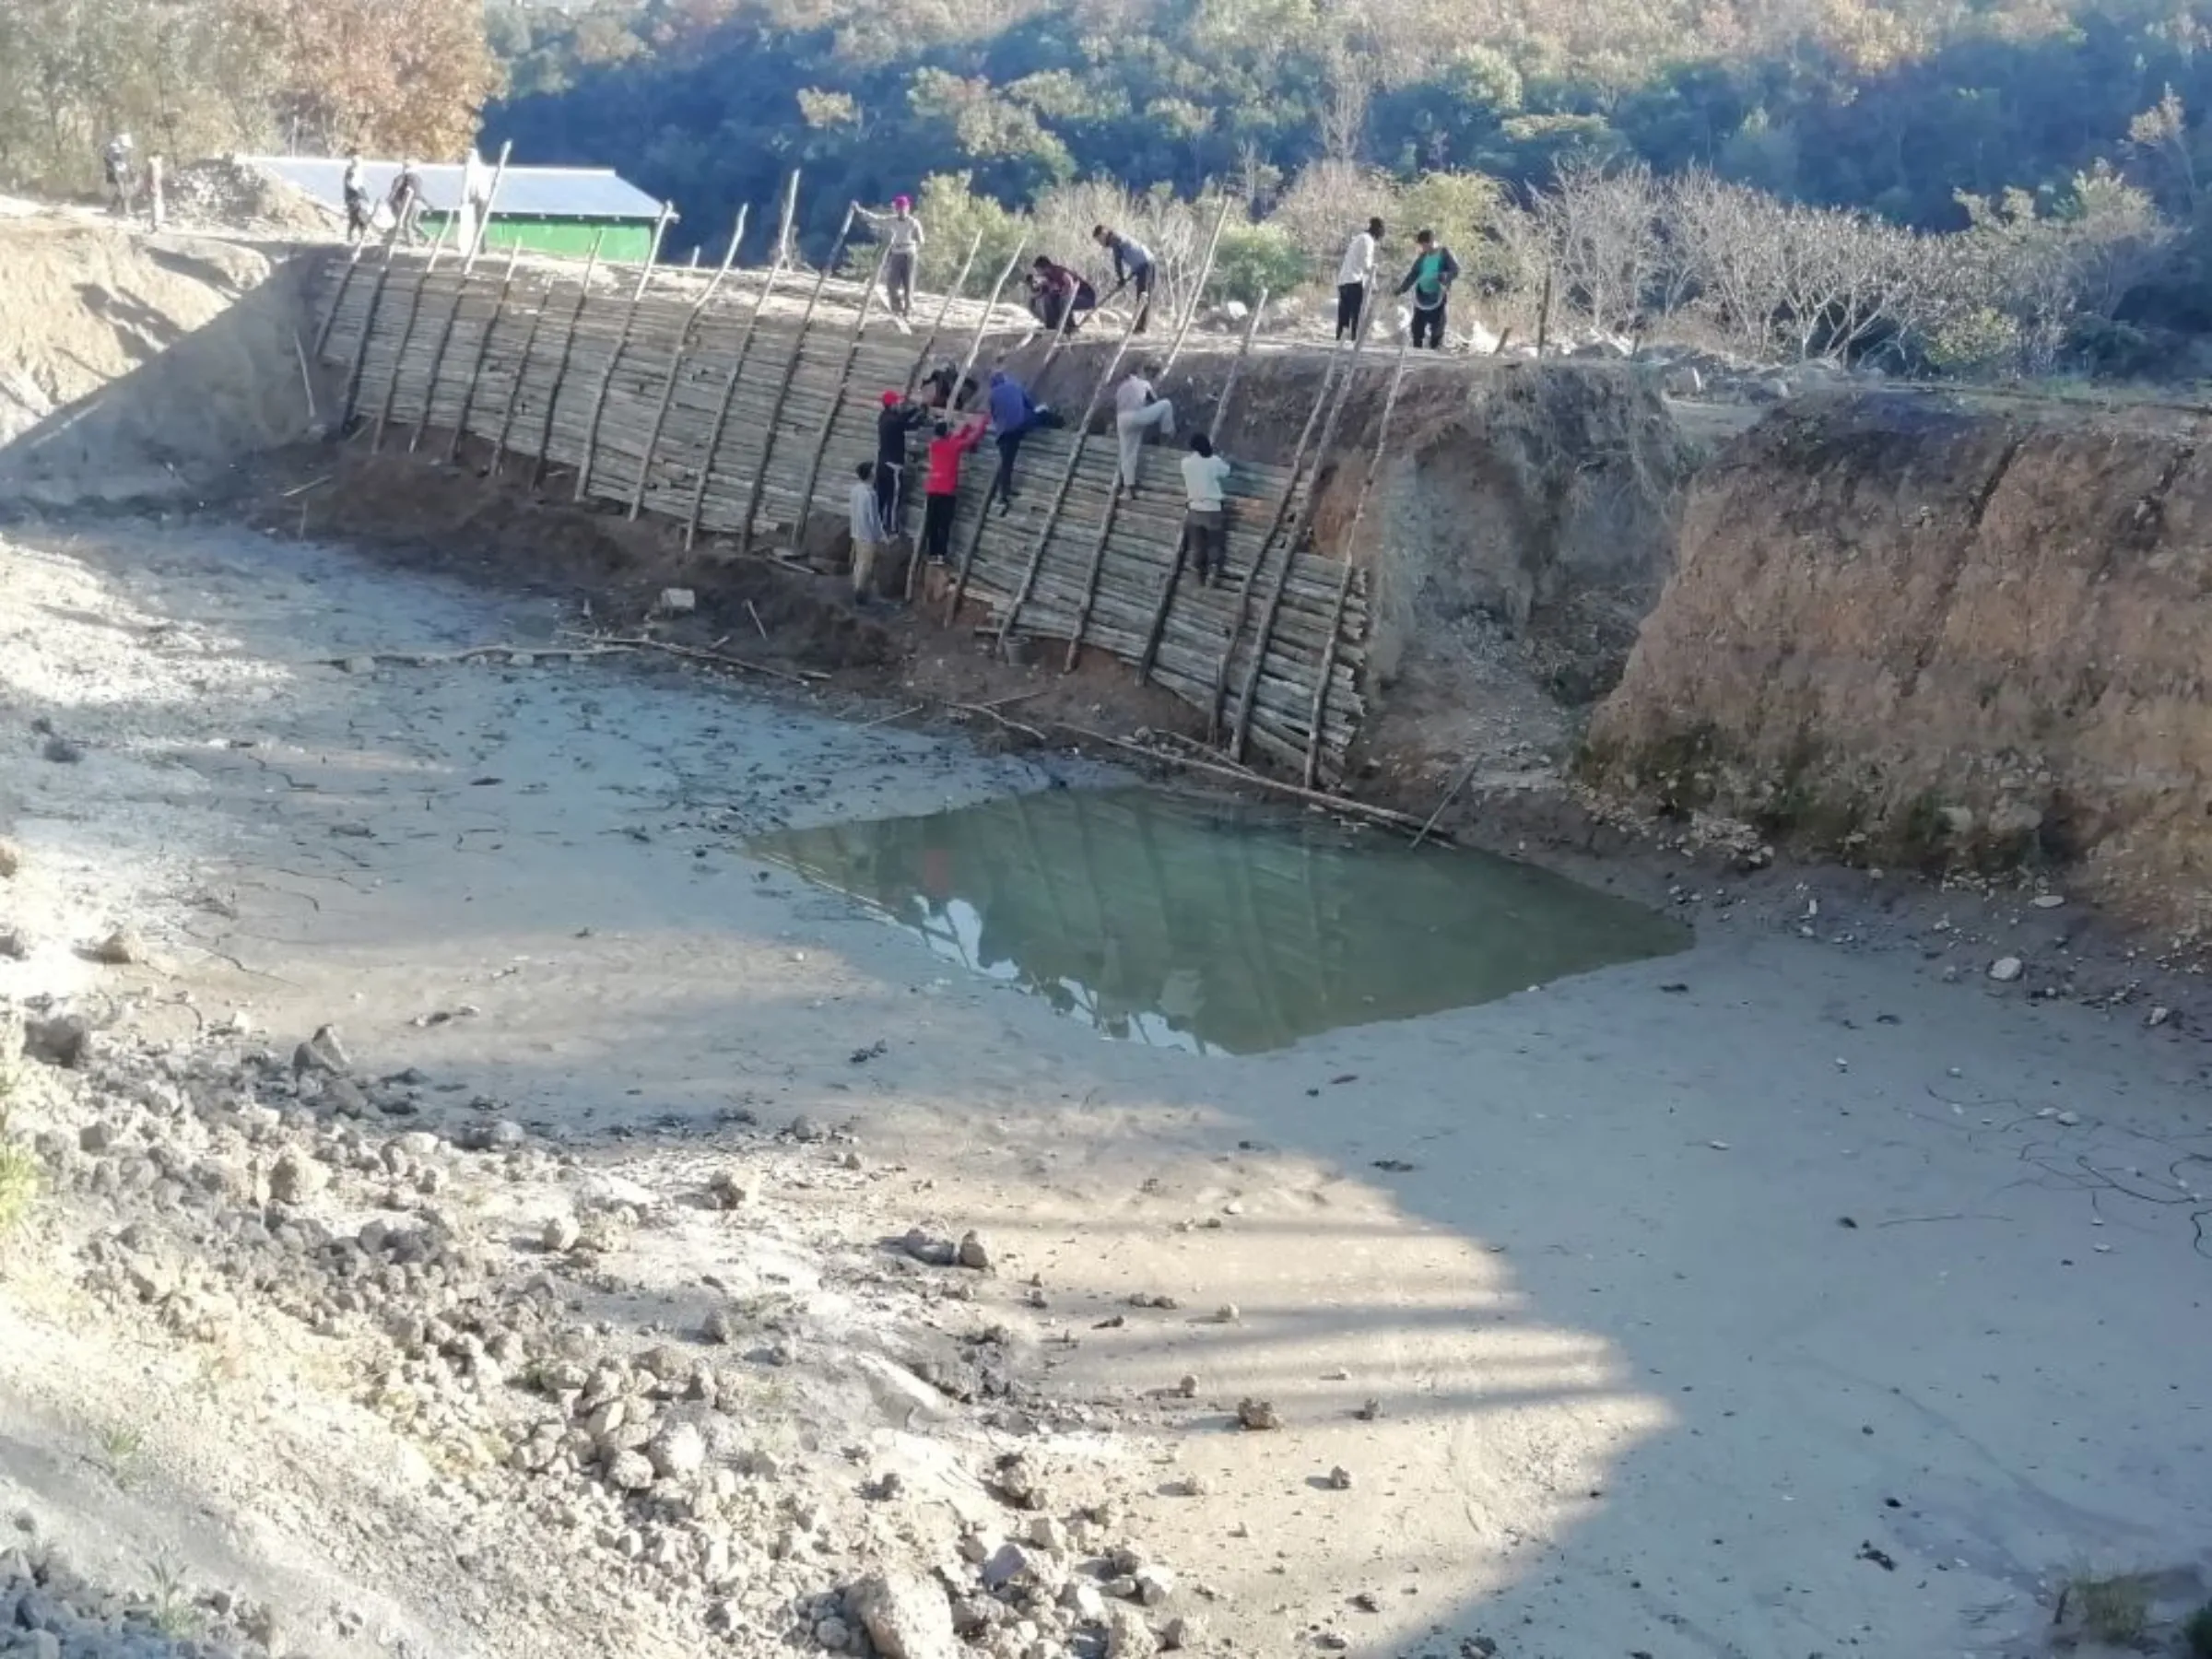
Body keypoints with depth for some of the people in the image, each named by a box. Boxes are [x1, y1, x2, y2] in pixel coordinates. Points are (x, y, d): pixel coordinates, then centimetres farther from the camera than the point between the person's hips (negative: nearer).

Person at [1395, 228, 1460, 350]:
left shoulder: (1445, 253, -4)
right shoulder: (1422, 256, 11)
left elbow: (1455, 271, -12)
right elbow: (1414, 273, 15)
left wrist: (1444, 276, -32)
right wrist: (1402, 288, 4)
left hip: (1438, 296, -6)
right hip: (1422, 296, 6)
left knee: (1436, 327, -5)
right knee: (1417, 325, 5)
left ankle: (1435, 350, 0)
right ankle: (1416, 350, 12)